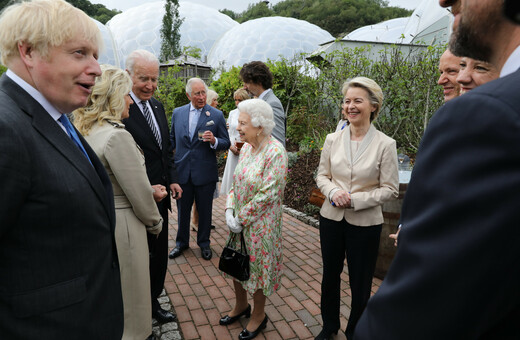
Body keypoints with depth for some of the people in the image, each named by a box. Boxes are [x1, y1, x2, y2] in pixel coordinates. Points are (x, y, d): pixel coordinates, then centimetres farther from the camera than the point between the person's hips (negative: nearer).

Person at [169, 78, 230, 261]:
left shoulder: (217, 115, -4)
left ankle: (204, 243, 31)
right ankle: (181, 242, 34)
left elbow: (226, 143, -2)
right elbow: (172, 140, 14)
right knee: (182, 210, 15)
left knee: (205, 211, 11)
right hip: (182, 170, 2)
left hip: (205, 172, -2)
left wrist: (213, 141, -22)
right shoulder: (177, 113, 5)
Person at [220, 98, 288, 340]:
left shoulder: (275, 152, -21)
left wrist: (242, 218, -16)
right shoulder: (246, 147, 2)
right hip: (239, 221, 7)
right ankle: (241, 306, 43)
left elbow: (268, 194, -23)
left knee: (257, 266, 10)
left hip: (260, 224, -7)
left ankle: (259, 315, 33)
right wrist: (229, 210, -6)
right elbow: (236, 182, 8)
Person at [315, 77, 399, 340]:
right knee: (330, 274, 19)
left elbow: (390, 189, -9)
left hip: (365, 223, -3)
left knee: (360, 283, 13)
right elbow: (322, 175, 6)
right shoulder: (333, 139, -1)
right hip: (331, 218, 3)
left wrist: (355, 199, -20)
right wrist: (333, 191, -15)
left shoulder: (385, 144, -11)